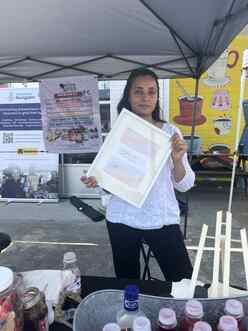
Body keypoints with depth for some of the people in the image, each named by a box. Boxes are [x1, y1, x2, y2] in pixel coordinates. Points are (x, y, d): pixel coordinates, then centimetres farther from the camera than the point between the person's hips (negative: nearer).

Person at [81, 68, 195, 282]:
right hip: (122, 220, 1)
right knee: (127, 281, 16)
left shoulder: (170, 132, -4)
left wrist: (177, 159, -22)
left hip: (162, 219, 0)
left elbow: (184, 185, -3)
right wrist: (96, 180, -15)